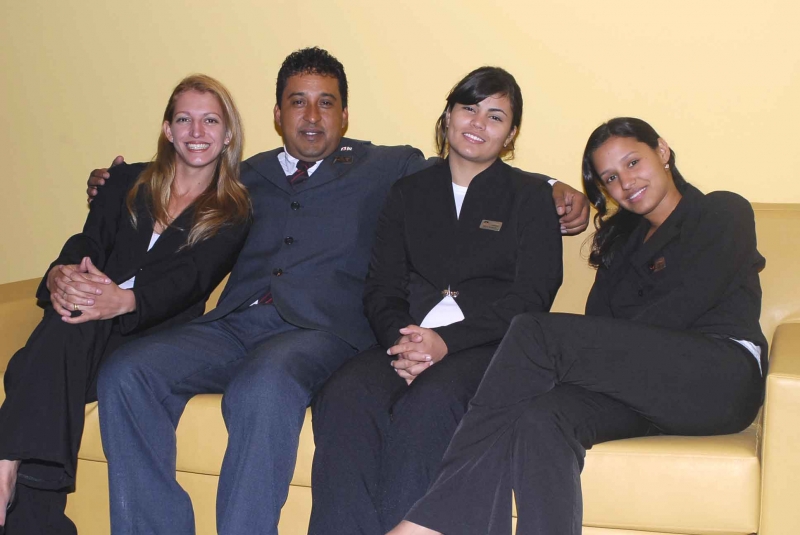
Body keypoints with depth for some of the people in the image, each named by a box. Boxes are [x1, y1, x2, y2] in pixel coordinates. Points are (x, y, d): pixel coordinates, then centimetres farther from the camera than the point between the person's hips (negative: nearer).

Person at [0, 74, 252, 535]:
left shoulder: (234, 212, 10)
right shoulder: (129, 182, 21)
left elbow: (191, 277, -6)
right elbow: (89, 241, 8)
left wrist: (124, 299, -27)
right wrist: (62, 275, -19)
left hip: (154, 335, -3)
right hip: (89, 320, 3)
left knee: (70, 330, -35)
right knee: (64, 327, -34)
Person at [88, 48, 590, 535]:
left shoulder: (389, 168, 17)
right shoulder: (249, 176, 26)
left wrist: (553, 191, 1)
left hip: (320, 330, -4)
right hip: (236, 322, 4)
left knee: (262, 389, -38)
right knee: (127, 373, -22)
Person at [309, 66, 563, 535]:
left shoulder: (531, 195, 13)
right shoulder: (409, 193, 22)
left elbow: (531, 297, 1)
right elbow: (382, 287, 13)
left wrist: (447, 340, -14)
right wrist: (401, 339, -11)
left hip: (488, 345, -2)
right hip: (408, 342, 3)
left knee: (427, 403, -36)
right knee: (344, 397, -31)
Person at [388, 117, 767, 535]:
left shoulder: (724, 212, 13)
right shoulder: (623, 241, 29)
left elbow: (684, 305, -4)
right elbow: (597, 328, 12)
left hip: (722, 374, -5)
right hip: (640, 385, 5)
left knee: (535, 332, -24)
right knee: (541, 418, -30)